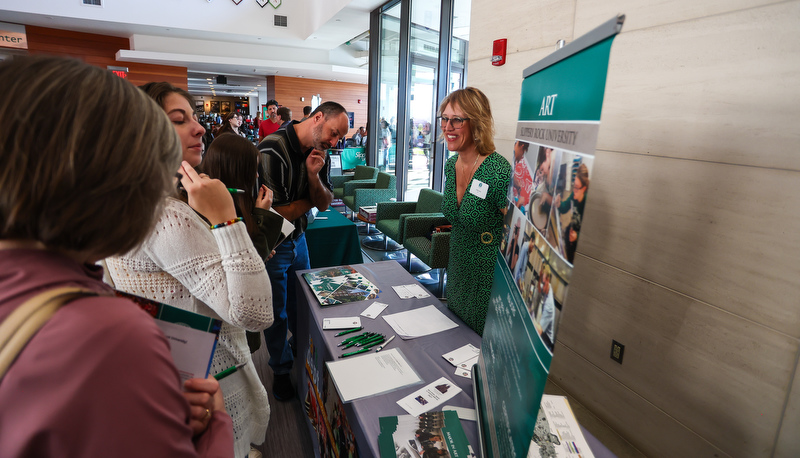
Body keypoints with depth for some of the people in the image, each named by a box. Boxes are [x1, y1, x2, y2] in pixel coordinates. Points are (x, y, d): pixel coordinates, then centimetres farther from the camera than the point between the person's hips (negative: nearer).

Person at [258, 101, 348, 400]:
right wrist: (307, 201, -12)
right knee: (277, 314, 11)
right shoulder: (272, 151, -27)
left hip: (298, 240, 7)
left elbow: (324, 204, -1)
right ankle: (281, 370, 35)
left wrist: (314, 175, -21)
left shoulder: (320, 154, -3)